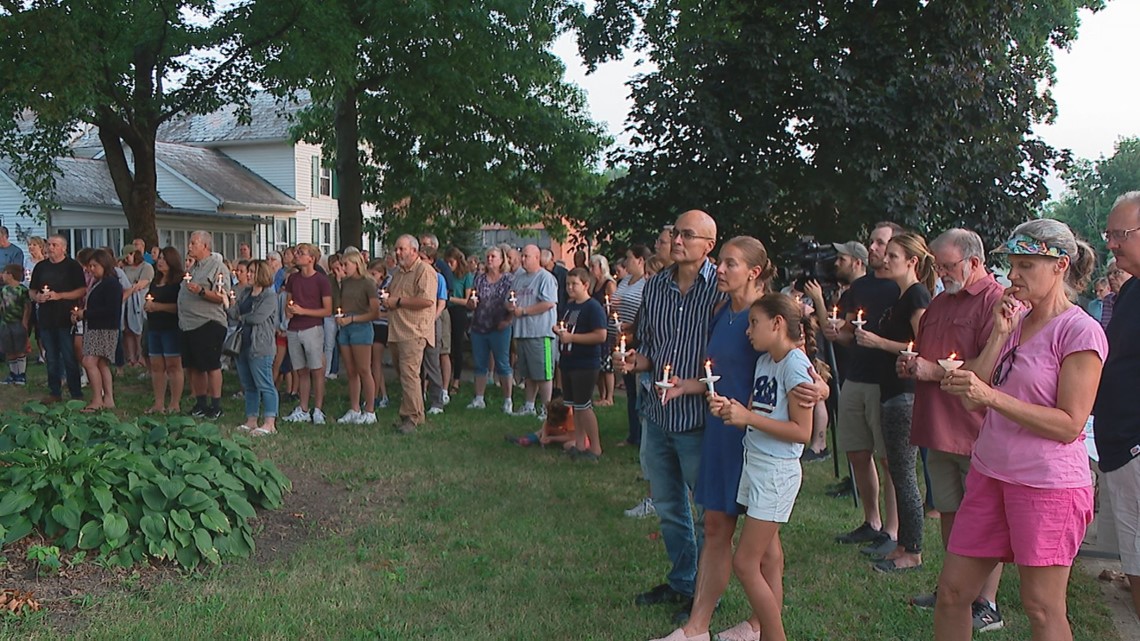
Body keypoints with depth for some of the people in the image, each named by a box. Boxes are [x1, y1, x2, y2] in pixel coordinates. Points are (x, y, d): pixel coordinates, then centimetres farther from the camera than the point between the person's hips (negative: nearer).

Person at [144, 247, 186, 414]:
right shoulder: (156, 281, 18)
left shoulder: (178, 281, -8)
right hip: (154, 327, 8)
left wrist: (158, 306, -17)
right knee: (156, 366, 8)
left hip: (172, 327, -8)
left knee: (173, 365, -6)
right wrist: (147, 305, 6)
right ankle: (159, 403, 13)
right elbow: (149, 301, 29)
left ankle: (175, 404, -2)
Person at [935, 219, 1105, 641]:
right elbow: (973, 399, 4)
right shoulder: (1015, 320, 11)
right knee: (952, 591, 9)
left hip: (1048, 484, -7)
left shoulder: (1080, 331, -10)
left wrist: (990, 396, -23)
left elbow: (1069, 425, -17)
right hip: (991, 474, 7)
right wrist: (999, 334, -3)